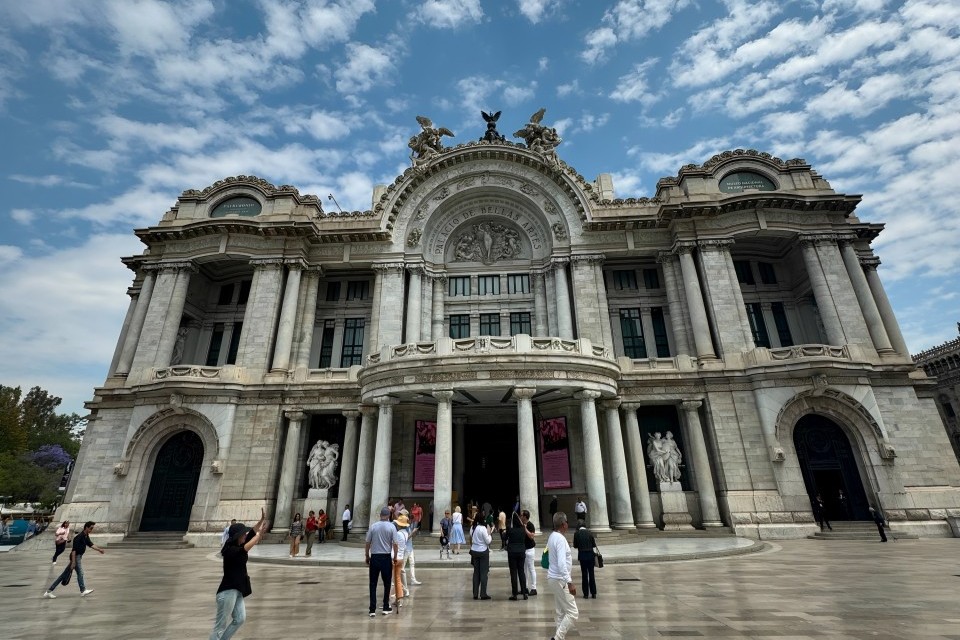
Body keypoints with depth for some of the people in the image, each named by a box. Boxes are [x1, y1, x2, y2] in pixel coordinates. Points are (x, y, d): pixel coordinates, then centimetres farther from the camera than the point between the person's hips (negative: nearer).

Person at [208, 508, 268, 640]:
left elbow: (252, 533, 3)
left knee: (240, 619, 13)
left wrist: (262, 520, -12)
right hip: (228, 591, -9)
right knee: (221, 625, 0)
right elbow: (244, 549, -36)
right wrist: (259, 534, -30)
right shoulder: (230, 550, -20)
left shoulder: (238, 546, 6)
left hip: (237, 590, 9)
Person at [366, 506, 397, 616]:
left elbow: (367, 543, 0)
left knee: (373, 584, 8)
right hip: (386, 557, -1)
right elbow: (395, 544, -8)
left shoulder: (373, 526, -3)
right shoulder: (392, 527, -7)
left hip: (374, 557, 1)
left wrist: (367, 556, 12)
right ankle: (386, 608, 19)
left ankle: (372, 610, 8)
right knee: (386, 583, 13)